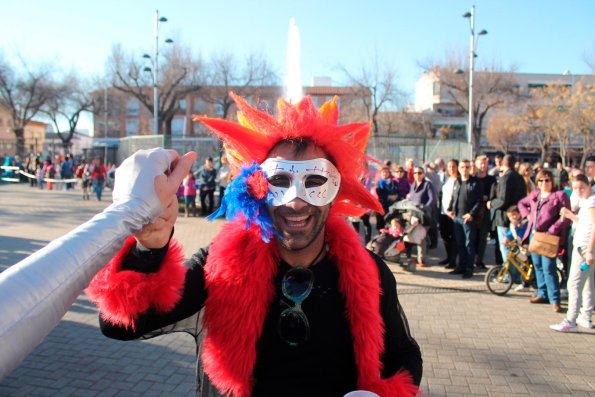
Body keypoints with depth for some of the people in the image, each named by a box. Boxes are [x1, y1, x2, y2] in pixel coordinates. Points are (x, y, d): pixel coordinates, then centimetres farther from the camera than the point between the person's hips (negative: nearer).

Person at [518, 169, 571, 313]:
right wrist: (527, 214, 12)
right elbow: (521, 203, 30)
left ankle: (555, 300, -2)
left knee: (548, 268, -10)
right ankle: (542, 294, 26)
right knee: (537, 266, 14)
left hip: (549, 237, -7)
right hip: (533, 235, 7)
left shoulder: (559, 195, -6)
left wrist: (552, 231, -20)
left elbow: (565, 217, -13)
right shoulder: (534, 194, 13)